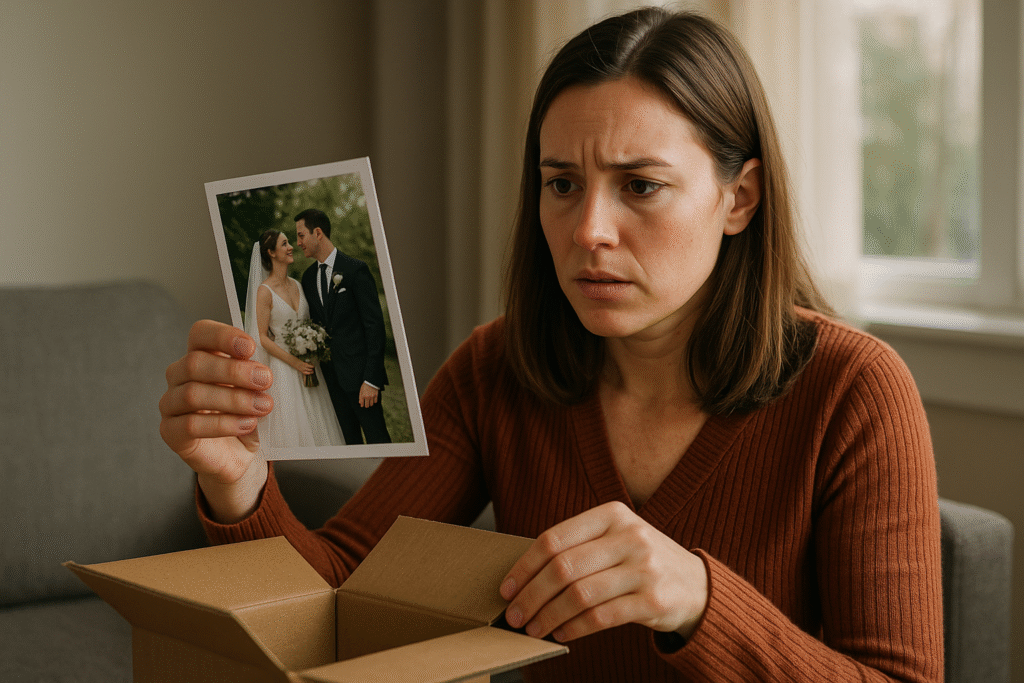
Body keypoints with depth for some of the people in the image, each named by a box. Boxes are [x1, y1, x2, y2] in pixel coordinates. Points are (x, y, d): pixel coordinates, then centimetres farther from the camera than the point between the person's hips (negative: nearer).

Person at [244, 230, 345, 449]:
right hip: (283, 369, -6)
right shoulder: (265, 291, -10)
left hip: (308, 364, 6)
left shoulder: (296, 285, 9)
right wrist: (294, 362, -16)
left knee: (317, 423, 8)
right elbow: (263, 338, -11)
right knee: (292, 425, -2)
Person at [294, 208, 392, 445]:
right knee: (349, 440, 8)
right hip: (331, 376, 6)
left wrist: (371, 379, -16)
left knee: (377, 439, -6)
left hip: (359, 372, -6)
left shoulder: (355, 269, -7)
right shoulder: (308, 277, 13)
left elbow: (374, 324, -10)